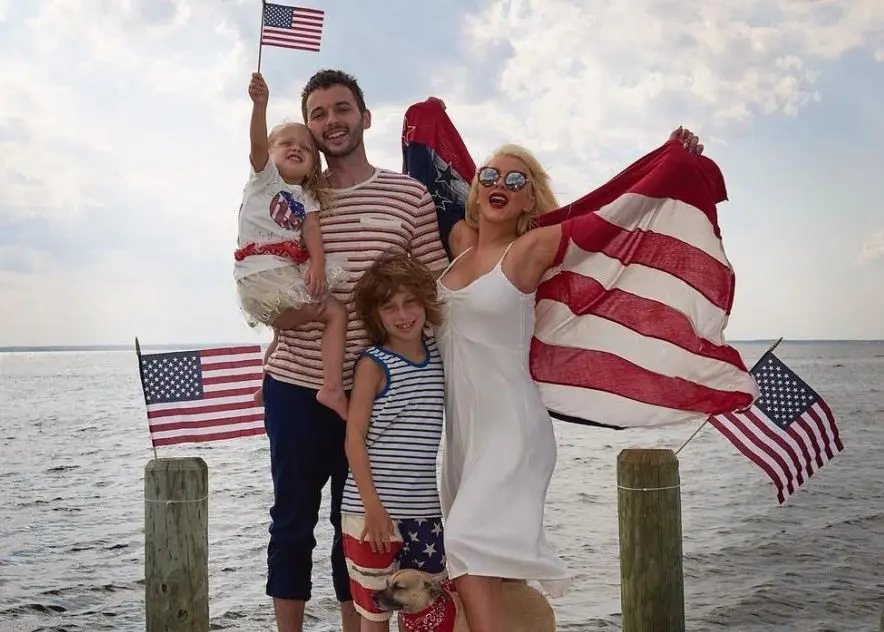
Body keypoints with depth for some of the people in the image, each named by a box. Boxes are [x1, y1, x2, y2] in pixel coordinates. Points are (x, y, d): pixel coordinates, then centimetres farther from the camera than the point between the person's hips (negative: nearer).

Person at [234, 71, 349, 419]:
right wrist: (260, 105, -32)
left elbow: (312, 230, 1)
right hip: (261, 273, -7)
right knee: (335, 312, -13)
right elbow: (257, 144, -15)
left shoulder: (305, 197, 20)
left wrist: (318, 265, -18)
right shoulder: (264, 175, 6)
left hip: (290, 273, 7)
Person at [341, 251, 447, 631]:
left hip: (427, 511, 5)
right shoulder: (374, 364, -7)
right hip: (375, 510, -4)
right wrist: (372, 505, -14)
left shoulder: (439, 356, 7)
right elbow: (354, 438, -9)